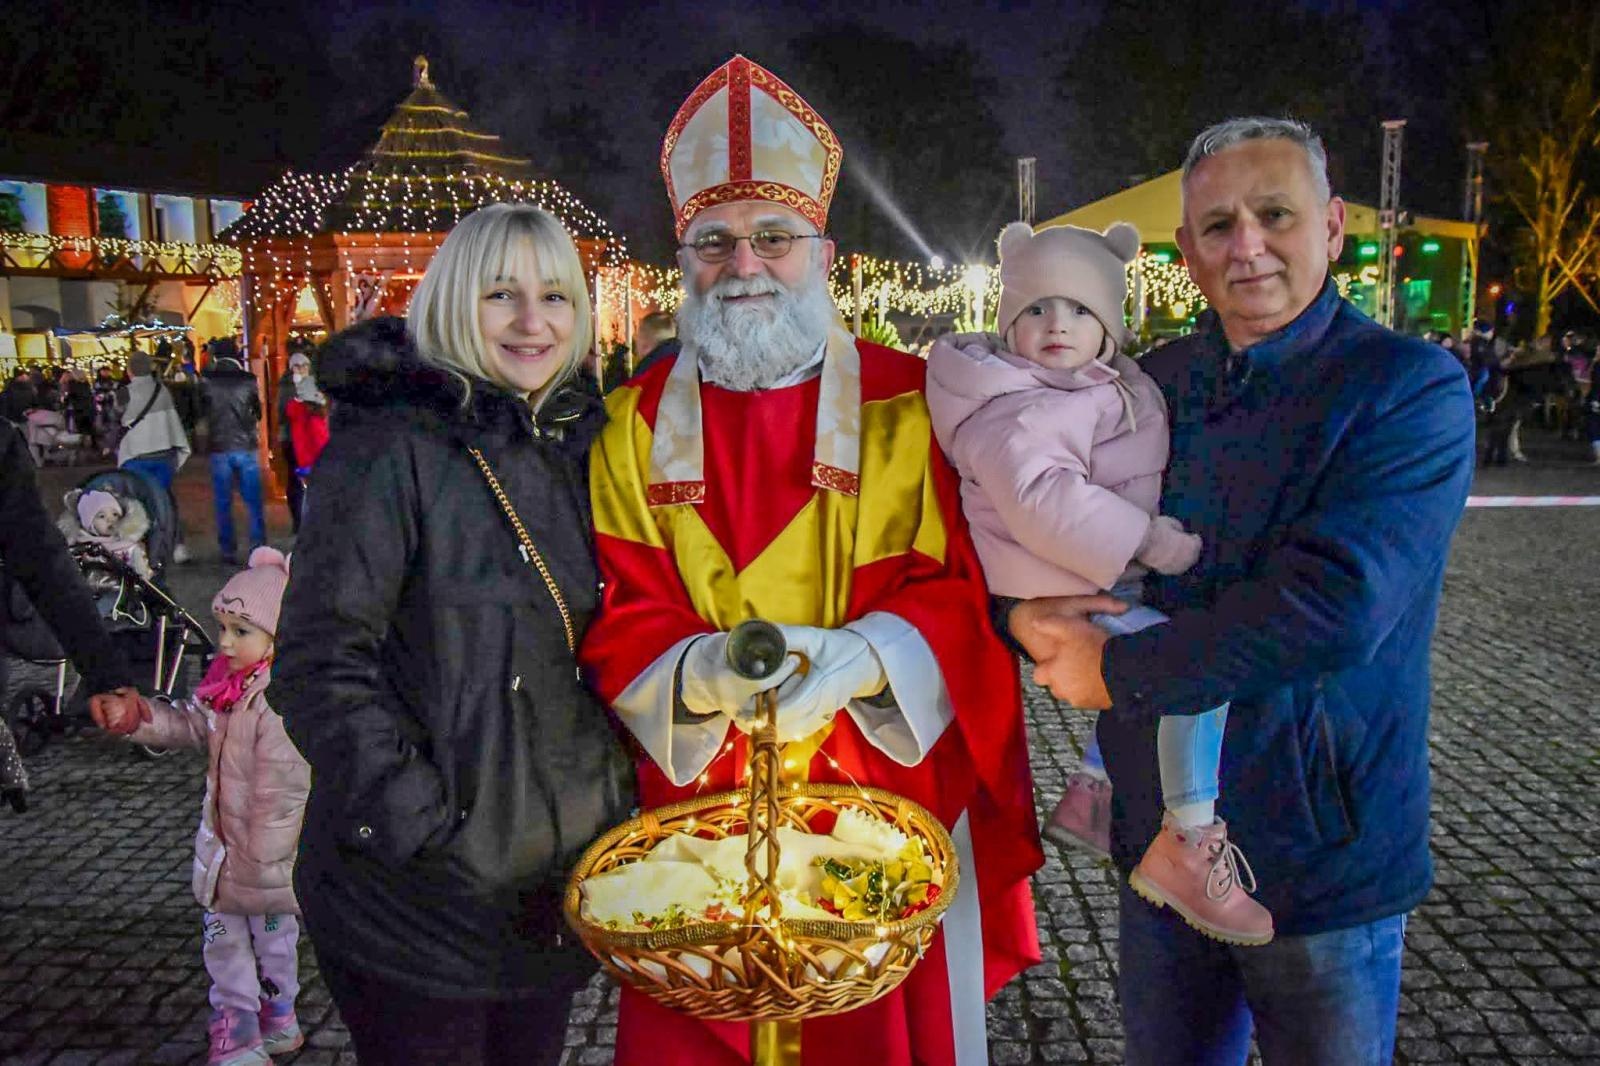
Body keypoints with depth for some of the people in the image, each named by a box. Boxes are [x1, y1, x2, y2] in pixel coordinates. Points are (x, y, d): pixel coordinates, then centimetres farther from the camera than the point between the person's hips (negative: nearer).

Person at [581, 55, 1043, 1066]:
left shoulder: (911, 403, -2)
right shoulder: (637, 423, 4)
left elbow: (966, 591, -5)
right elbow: (616, 615, 0)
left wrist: (862, 656, -23)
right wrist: (695, 670, -21)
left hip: (889, 809, -1)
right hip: (698, 816, 2)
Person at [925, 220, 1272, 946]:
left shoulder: (1097, 388, 15)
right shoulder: (1015, 409, -18)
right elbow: (1044, 499, -32)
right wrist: (1152, 542, -27)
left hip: (1105, 580, 11)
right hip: (1060, 597, -11)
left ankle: (1088, 797, 34)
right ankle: (1186, 846, -12)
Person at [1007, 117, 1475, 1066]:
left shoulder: (1412, 388, -13)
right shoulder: (1151, 385, 3)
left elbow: (1333, 606, -27)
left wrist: (1116, 671, -19)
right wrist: (1026, 613, -14)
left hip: (1324, 856, -4)